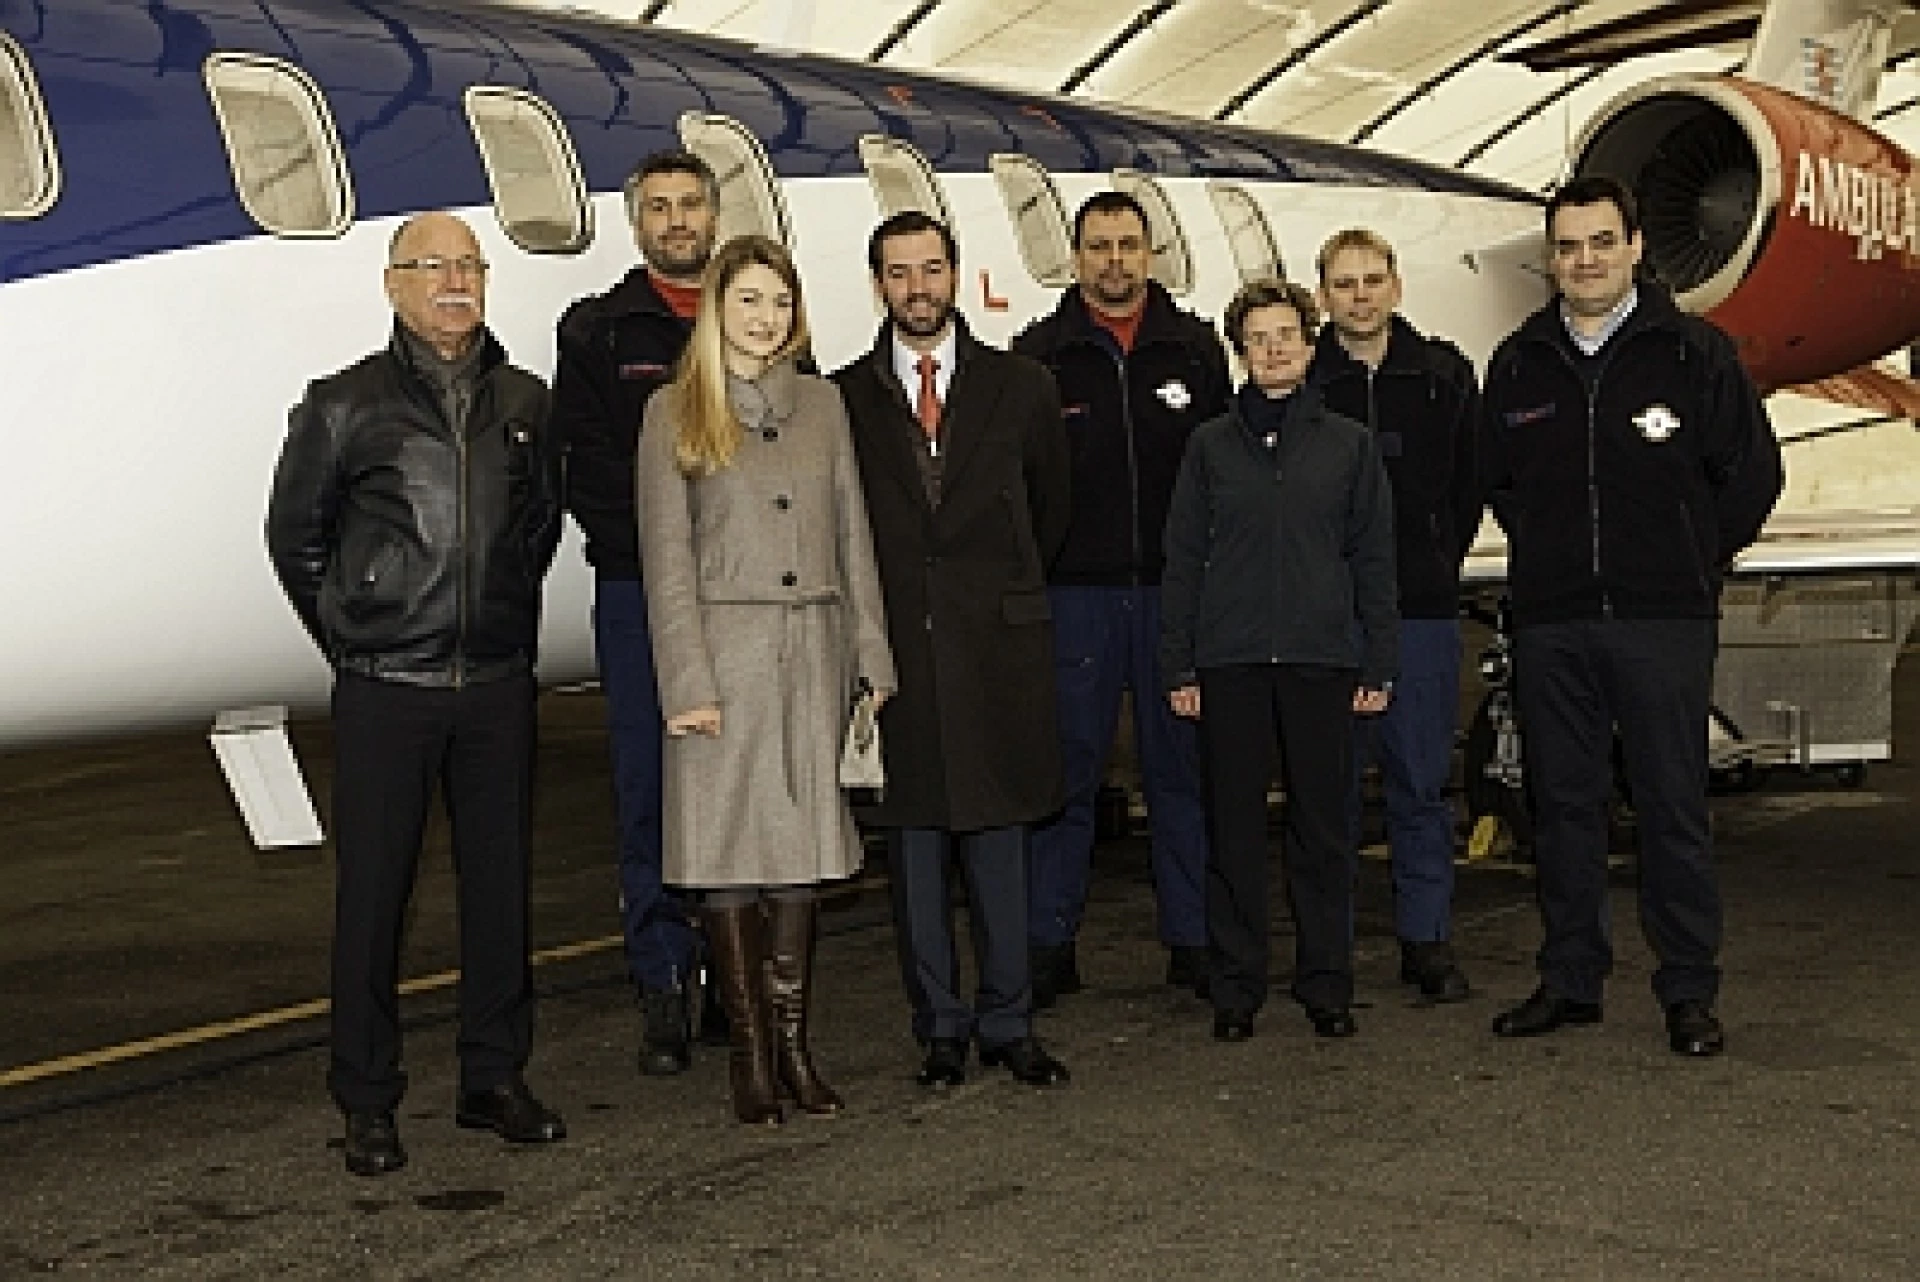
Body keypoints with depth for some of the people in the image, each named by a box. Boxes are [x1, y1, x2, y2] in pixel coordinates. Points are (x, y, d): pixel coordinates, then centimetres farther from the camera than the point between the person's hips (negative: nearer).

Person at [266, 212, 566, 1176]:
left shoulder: (524, 404, 7)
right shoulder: (343, 408, -2)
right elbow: (294, 537, 7)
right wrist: (352, 637, 7)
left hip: (498, 688, 3)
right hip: (385, 692, -3)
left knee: (500, 883, 9)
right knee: (373, 891, 1)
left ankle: (495, 1079, 21)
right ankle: (367, 1103, 12)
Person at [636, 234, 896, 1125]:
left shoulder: (821, 403, 13)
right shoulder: (674, 413, 2)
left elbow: (852, 537, 13)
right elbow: (666, 557, -3)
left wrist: (871, 655, 7)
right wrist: (687, 682, -10)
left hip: (813, 653, 3)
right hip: (724, 651, -3)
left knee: (801, 852, 5)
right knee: (727, 855, -1)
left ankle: (795, 1049, 14)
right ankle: (751, 1057, 9)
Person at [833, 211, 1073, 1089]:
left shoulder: (1020, 389, 7)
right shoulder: (843, 398, 4)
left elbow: (1051, 505, 17)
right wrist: (876, 607, 8)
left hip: (997, 649, 0)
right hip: (895, 646, 0)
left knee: (999, 843, 5)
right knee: (914, 855, 5)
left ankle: (1009, 1024, 17)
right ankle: (941, 1030, 16)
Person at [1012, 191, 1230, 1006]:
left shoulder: (1196, 349, 8)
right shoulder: (1038, 355, 4)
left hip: (1176, 587, 1)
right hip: (1074, 593, -1)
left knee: (1181, 766, 7)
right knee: (1066, 771, 3)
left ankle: (1192, 938, 16)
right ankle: (1050, 945, 11)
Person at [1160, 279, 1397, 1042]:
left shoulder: (1348, 443, 8)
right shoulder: (1211, 445, 8)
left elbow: (1374, 559, 8)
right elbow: (1183, 558, 8)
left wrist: (1378, 665, 3)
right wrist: (1178, 666, 1)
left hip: (1323, 659, 0)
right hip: (1230, 661, 0)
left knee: (1323, 825, 4)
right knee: (1234, 827, 4)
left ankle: (1326, 984, 16)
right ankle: (1236, 987, 13)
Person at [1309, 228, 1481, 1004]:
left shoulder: (1444, 376, 8)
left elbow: (1471, 479, 13)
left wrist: (1441, 559, 5)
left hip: (1421, 609, 1)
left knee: (1421, 779, 4)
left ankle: (1427, 939, 14)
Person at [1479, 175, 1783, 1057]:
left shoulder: (1693, 352, 0)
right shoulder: (1518, 364, 10)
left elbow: (1752, 471, 4)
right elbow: (1497, 479, 22)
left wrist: (1692, 563, 4)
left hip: (1663, 621, -3)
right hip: (1549, 622, 4)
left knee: (1673, 808, 0)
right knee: (1562, 803, 9)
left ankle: (1689, 993, 9)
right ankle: (1571, 979, 19)